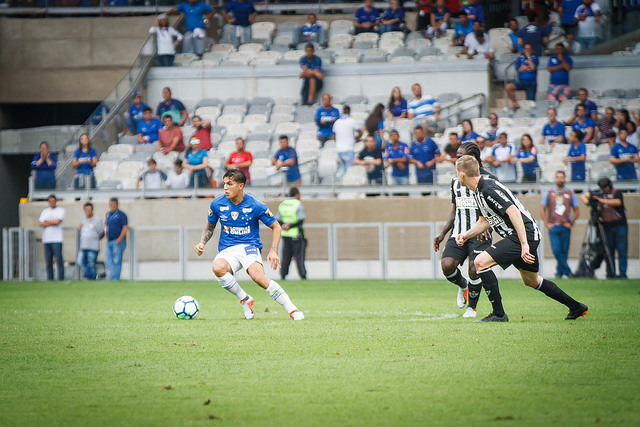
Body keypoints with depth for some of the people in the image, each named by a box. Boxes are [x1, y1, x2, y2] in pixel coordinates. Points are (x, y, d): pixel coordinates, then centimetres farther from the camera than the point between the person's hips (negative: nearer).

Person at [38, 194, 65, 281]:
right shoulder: (45, 211, 18)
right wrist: (52, 223, -5)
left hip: (57, 240, -4)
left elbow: (57, 221, -10)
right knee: (48, 262, 3)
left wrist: (46, 222, 2)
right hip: (46, 240, 4)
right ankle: (49, 279, 6)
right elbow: (40, 223, 4)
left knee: (59, 260, -10)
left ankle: (61, 279, -9)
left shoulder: (61, 210, 6)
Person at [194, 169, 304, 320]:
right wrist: (202, 243, 0)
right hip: (227, 250, 2)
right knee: (218, 268, -35)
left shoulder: (255, 205, -7)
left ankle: (292, 309, -22)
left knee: (257, 275, -34)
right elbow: (210, 227, 19)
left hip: (250, 246, -2)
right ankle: (244, 300, -12)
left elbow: (275, 227, 5)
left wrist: (273, 251, -9)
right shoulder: (217, 204, 1)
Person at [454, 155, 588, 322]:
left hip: (525, 234, -11)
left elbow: (514, 212, -27)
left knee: (480, 262, -17)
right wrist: (466, 235, 10)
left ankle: (498, 314, -13)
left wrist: (524, 245, -30)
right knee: (531, 281, 23)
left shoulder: (489, 189, -21)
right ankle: (576, 307, 35)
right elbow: (485, 221, 23)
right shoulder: (479, 190, 11)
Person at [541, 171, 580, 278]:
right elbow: (542, 209, 11)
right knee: (556, 250, -14)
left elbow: (576, 211, 14)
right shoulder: (548, 194, 10)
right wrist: (546, 223, 0)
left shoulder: (570, 194, 11)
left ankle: (559, 272, 8)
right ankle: (567, 271, -10)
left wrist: (571, 223, 1)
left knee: (564, 251, -1)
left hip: (565, 227, 1)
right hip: (553, 226, -1)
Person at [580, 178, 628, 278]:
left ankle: (622, 273, -6)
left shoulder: (616, 193, -4)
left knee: (622, 250, -6)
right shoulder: (599, 194, 9)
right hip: (607, 226, 4)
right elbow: (583, 195, 15)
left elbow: (618, 202, -24)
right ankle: (610, 273, 5)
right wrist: (585, 200, -9)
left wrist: (602, 200, -27)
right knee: (609, 251, 3)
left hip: (620, 225, -4)